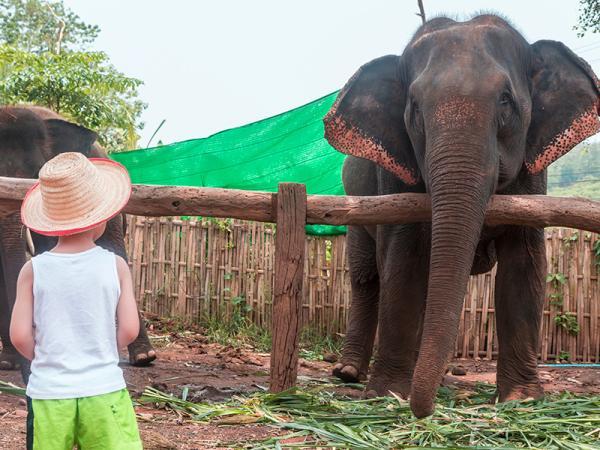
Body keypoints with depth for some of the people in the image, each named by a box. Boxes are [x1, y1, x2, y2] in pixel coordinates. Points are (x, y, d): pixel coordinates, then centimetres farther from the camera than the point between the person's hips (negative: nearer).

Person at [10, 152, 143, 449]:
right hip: (104, 391, -1)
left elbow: (19, 336, -6)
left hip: (49, 393, 1)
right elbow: (129, 330, -6)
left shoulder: (33, 270, -4)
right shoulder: (115, 265, -4)